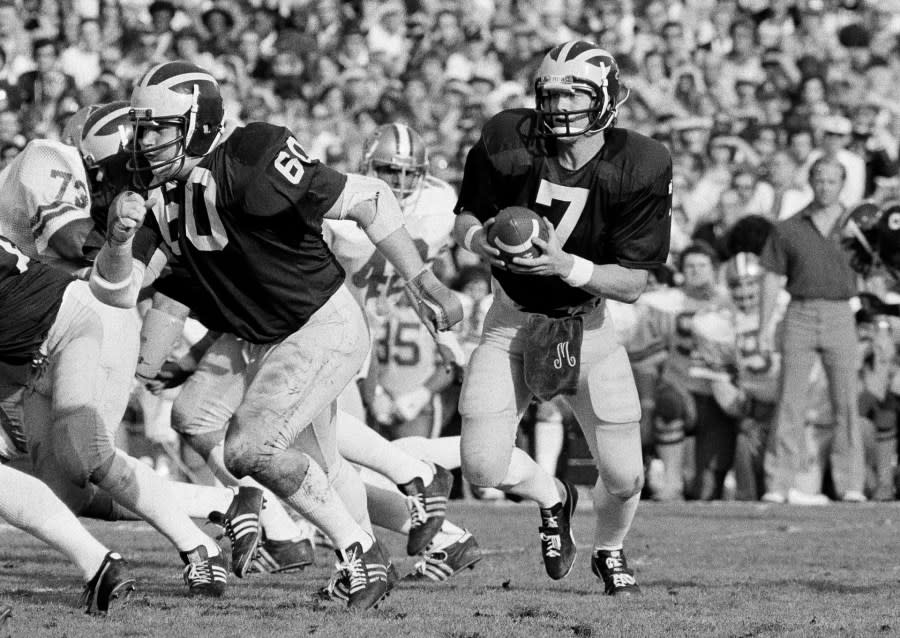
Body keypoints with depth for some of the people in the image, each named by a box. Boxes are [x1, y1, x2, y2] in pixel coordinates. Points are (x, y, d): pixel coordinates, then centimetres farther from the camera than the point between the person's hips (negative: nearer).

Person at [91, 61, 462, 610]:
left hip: (326, 327, -9)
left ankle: (360, 550, -6)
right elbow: (119, 290, -1)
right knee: (317, 468, 21)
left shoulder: (252, 162, -25)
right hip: (267, 345, 9)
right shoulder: (160, 192, -2)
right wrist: (120, 238, -22)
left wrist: (423, 281, -18)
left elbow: (366, 201, -19)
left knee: (249, 449, -21)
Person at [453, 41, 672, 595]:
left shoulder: (639, 168, -18)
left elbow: (633, 284, -16)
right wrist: (477, 238, -22)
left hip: (587, 324, -1)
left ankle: (610, 551, 32)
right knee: (483, 466, -11)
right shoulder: (507, 142, -15)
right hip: (513, 320, 1)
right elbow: (465, 217, 1)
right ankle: (553, 498, 25)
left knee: (624, 477, -4)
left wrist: (567, 266, -31)